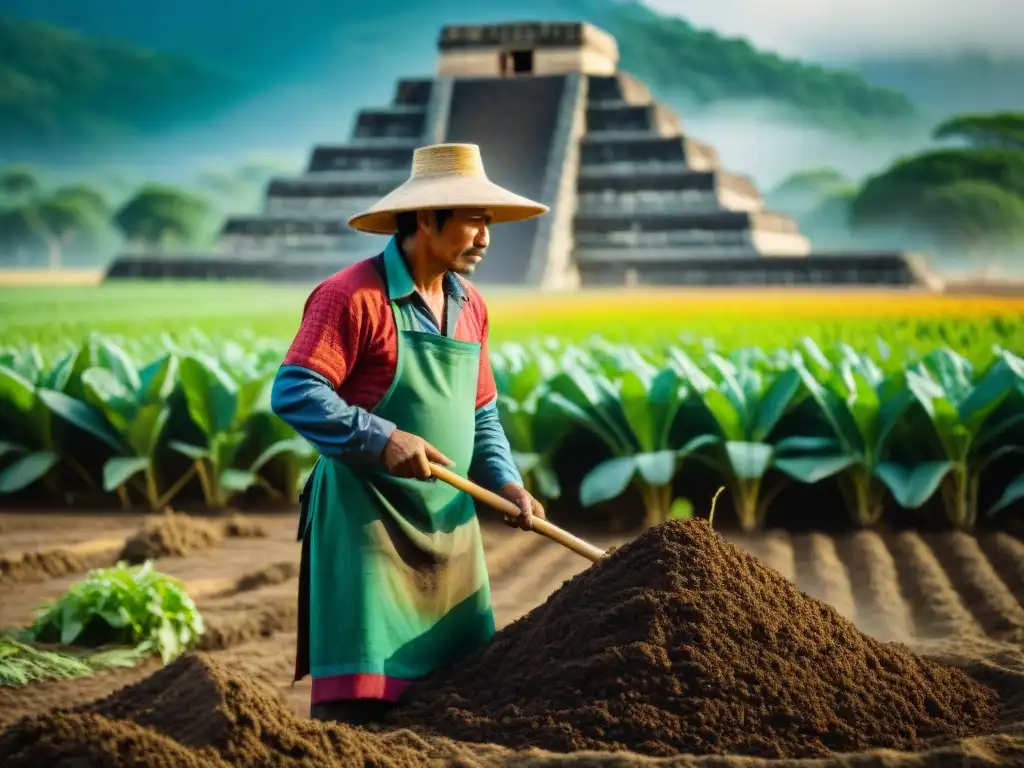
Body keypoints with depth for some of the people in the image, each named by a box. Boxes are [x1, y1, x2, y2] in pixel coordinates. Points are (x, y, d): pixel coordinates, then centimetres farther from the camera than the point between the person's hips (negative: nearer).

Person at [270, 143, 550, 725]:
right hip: (366, 522, -7)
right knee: (356, 701, -8)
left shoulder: (471, 307, 13)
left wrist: (507, 483, 2)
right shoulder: (353, 296, -11)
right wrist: (382, 439, -25)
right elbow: (293, 393, -17)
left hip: (451, 527, 7)